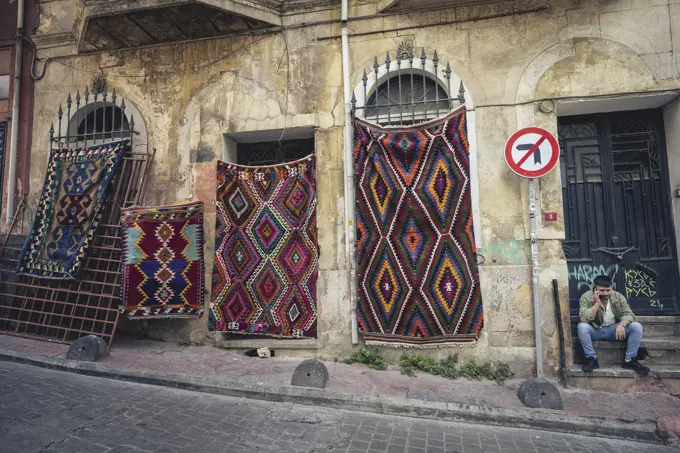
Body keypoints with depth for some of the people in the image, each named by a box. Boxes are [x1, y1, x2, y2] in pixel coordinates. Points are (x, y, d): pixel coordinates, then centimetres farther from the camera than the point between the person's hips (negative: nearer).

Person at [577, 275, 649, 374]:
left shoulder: (618, 297, -6)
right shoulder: (586, 297, -17)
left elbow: (628, 314, -9)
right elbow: (584, 318, -26)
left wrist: (622, 324, -30)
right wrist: (597, 303, -31)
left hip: (614, 330, 3)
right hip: (595, 331, -3)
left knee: (637, 327, -19)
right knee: (582, 326, -35)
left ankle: (629, 360, -9)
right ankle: (591, 358, -19)